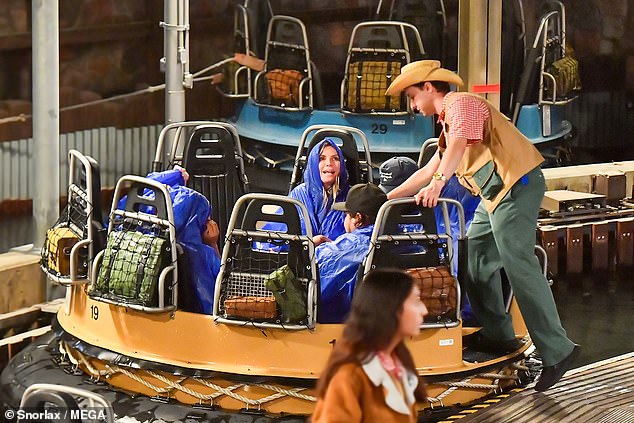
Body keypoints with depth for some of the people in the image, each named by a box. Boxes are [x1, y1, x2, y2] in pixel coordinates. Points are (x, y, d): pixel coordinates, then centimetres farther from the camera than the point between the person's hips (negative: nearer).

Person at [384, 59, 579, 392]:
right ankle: (497, 334, 20)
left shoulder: (461, 103, -5)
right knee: (476, 258, 14)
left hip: (516, 185, -11)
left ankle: (556, 350, -19)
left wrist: (437, 183, -37)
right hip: (494, 194, 11)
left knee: (519, 266, -16)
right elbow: (428, 170, 35)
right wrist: (387, 198, 35)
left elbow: (459, 144, -25)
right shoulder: (448, 121, 28)